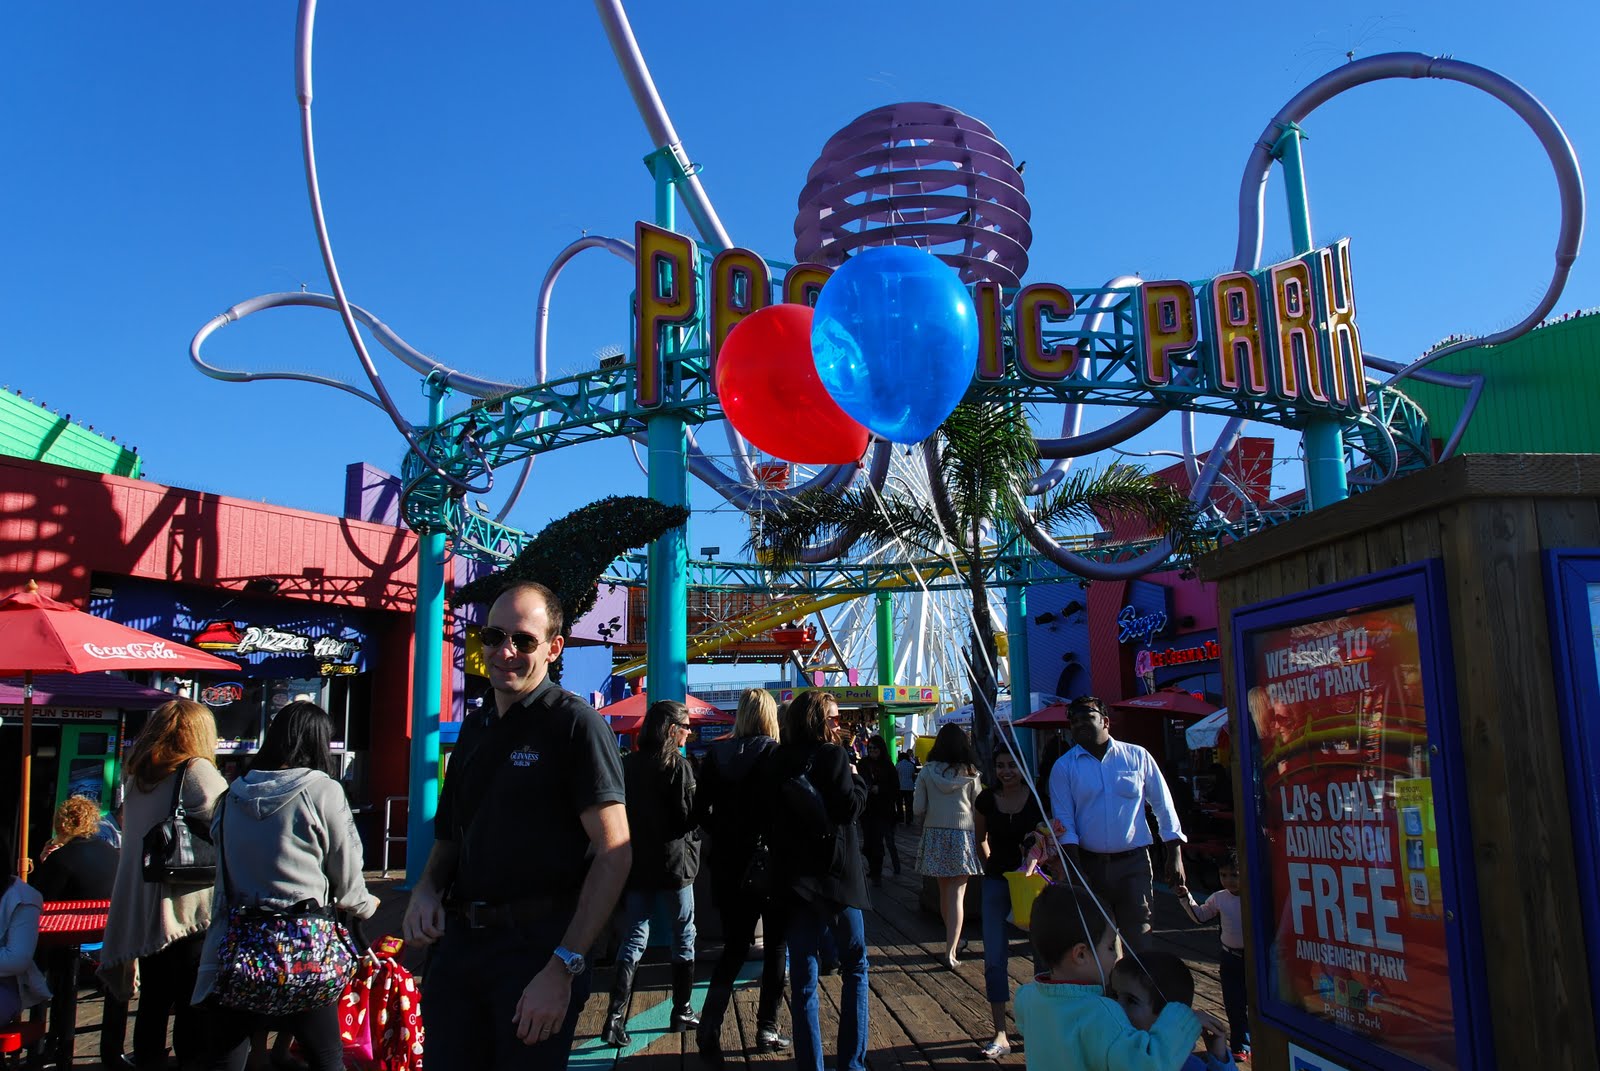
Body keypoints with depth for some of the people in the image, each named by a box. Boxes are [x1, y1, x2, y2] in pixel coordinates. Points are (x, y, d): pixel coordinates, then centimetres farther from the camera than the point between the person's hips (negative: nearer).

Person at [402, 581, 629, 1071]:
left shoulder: (576, 723, -10)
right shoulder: (474, 730, 12)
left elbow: (614, 852, -16)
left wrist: (563, 968, -21)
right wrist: (426, 889, 0)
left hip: (535, 945, -6)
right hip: (459, 940, 7)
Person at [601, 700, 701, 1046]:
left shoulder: (629, 765, 4)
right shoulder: (678, 765, -13)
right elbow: (689, 817, -14)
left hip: (635, 864, 5)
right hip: (673, 864, -5)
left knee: (633, 941, 7)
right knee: (684, 938, 11)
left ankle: (615, 1017, -3)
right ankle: (681, 1013, 19)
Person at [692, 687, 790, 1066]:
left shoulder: (716, 755, 1)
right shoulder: (776, 755, -11)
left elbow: (700, 810, 2)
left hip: (728, 863, 4)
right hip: (770, 861, -3)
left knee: (734, 946, 13)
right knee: (775, 947, 13)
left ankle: (710, 1026, -3)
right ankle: (767, 1030, 17)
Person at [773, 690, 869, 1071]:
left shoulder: (779, 759, 5)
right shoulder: (833, 755, -11)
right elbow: (850, 807, -16)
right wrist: (857, 778, 0)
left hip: (793, 874, 4)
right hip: (834, 872, -4)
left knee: (803, 973, 8)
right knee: (855, 965, 10)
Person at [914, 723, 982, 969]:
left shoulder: (927, 772, -3)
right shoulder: (970, 773, -5)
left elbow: (918, 808, -2)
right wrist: (980, 837, 14)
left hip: (935, 835, 2)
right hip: (963, 835, -2)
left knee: (944, 892, 17)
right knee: (957, 895, -2)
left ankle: (953, 939, 33)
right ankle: (950, 950, -9)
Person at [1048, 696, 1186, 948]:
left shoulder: (1137, 756, 3)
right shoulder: (1064, 767, 2)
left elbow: (1163, 806, 7)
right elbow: (1065, 823, -1)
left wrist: (1175, 856, 2)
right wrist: (1077, 871, -10)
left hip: (1133, 863, 0)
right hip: (1089, 864, 1)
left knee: (1138, 937, 0)